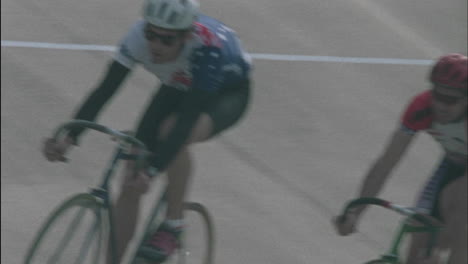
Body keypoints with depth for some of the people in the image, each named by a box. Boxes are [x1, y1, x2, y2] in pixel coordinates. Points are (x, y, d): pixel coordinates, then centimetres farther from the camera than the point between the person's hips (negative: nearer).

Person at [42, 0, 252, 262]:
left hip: (228, 94, -4)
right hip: (177, 89, 5)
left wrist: (152, 171, -55)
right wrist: (68, 139, -43)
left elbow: (187, 119, -45)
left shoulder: (209, 48, -41)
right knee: (132, 184, -9)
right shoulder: (140, 35, -30)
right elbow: (104, 91, -30)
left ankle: (173, 226, -17)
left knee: (174, 133, -36)